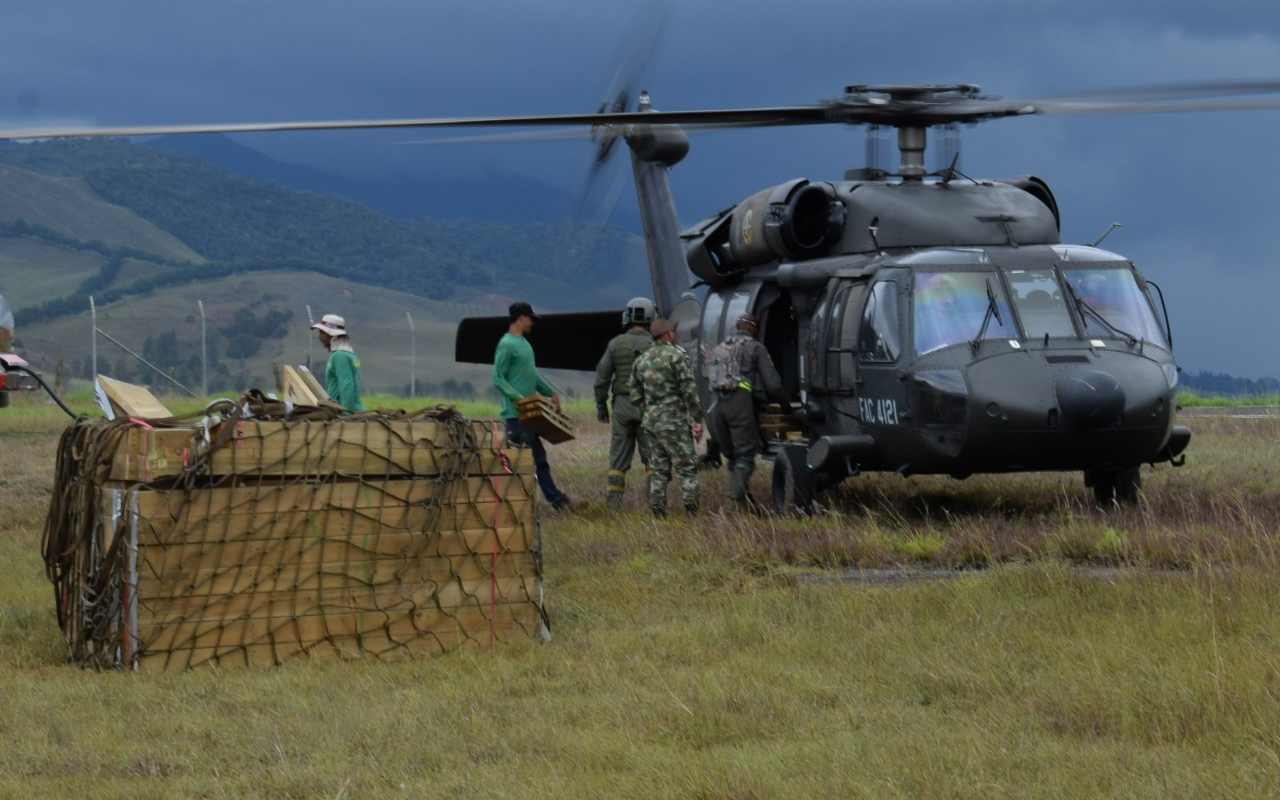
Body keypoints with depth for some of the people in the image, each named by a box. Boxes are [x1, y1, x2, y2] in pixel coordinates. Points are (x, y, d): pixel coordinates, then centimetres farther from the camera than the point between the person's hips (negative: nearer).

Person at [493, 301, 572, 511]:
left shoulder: (524, 343, 16)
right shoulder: (507, 345, -13)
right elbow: (498, 378, -16)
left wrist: (550, 392, 18)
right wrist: (517, 398, -24)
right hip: (515, 413, -10)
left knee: (538, 457, 14)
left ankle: (555, 498, 20)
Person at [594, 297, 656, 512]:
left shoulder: (616, 344, 1)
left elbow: (602, 376, 2)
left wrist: (601, 405, 10)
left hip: (622, 405, 1)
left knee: (619, 455, 6)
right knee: (652, 455, 4)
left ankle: (614, 501, 2)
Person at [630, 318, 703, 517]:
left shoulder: (641, 360, 12)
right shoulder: (677, 355, -9)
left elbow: (636, 396, 16)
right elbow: (690, 391, -14)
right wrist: (697, 421, -10)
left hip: (651, 421, 6)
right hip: (674, 422, -6)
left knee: (658, 469, 11)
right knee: (687, 467, -3)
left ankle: (657, 512, 7)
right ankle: (691, 513, -10)